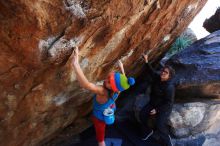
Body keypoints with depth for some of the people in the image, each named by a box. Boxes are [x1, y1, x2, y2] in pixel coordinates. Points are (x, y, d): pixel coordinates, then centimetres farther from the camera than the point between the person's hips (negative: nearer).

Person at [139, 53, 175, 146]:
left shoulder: (170, 87, -29)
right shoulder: (157, 77, -9)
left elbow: (169, 103, -23)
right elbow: (151, 71, 13)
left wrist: (157, 110, -22)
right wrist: (146, 62, 4)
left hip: (164, 107, -7)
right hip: (153, 103, 8)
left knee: (160, 126, -18)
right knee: (142, 114, -2)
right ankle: (147, 131, 24)